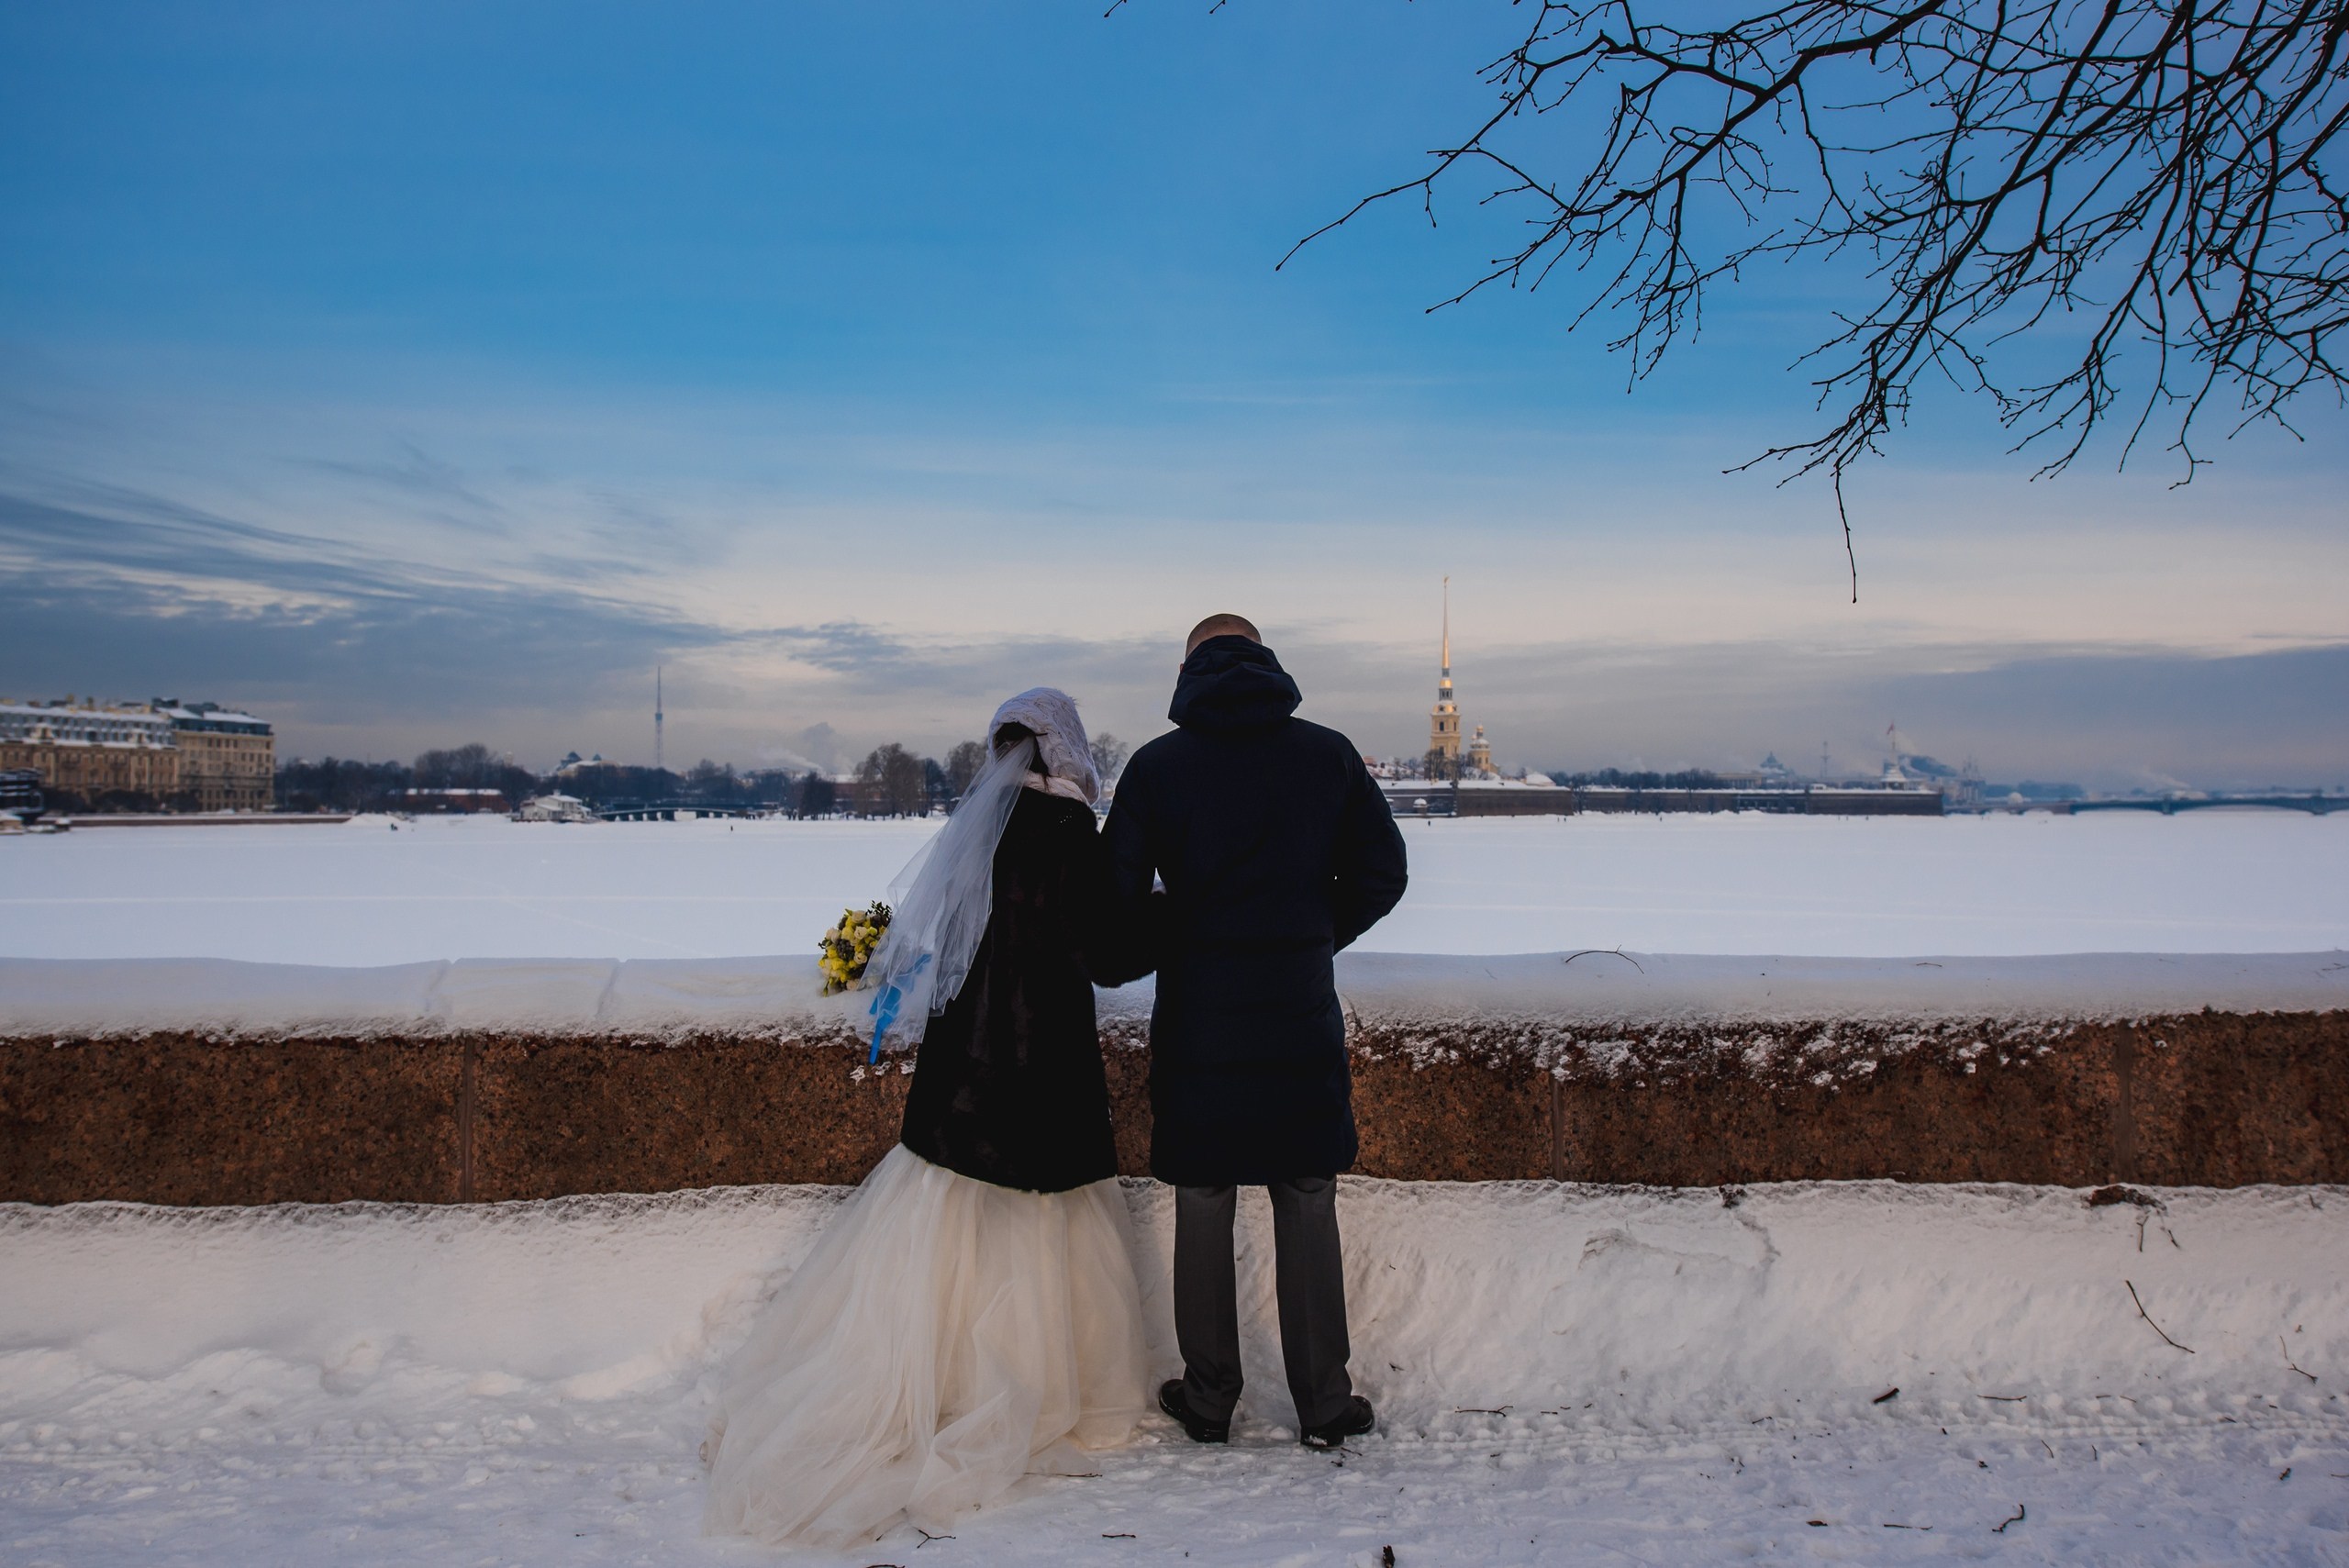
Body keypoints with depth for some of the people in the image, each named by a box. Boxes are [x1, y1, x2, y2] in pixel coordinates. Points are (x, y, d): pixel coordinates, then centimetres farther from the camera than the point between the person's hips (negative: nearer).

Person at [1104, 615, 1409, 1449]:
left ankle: (1207, 1399, 21)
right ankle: (1324, 1403, 18)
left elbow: (1119, 891, -6)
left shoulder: (1156, 764, -3)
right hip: (1302, 1014, 1)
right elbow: (1381, 873, 4)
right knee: (1308, 1209, 9)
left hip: (1196, 1015, 0)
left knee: (1202, 1209, 10)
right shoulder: (1330, 754, 1)